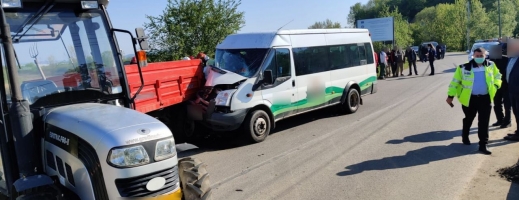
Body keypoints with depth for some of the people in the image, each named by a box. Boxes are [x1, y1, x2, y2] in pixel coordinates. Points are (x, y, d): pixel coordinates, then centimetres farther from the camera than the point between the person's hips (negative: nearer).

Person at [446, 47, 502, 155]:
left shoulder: (491, 65, 2)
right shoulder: (464, 68, -9)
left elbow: (497, 76, 20)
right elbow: (455, 81, -5)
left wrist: (496, 85, 3)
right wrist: (450, 95, -7)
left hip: (485, 98, 1)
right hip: (470, 98, -1)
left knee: (484, 123, 0)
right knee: (468, 119, 18)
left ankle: (483, 145, 5)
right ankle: (465, 136, 43)